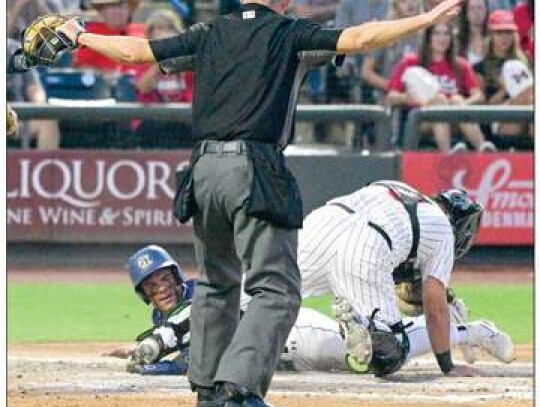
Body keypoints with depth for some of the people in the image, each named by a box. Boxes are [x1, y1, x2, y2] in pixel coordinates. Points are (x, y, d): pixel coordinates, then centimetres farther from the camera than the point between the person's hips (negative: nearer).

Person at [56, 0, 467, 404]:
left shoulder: (209, 34, 15)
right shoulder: (290, 33, 2)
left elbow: (136, 51, 18)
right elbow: (358, 39, -9)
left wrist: (80, 37, 34)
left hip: (205, 172, 6)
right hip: (255, 173, -6)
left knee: (216, 283, 22)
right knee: (277, 289, -7)